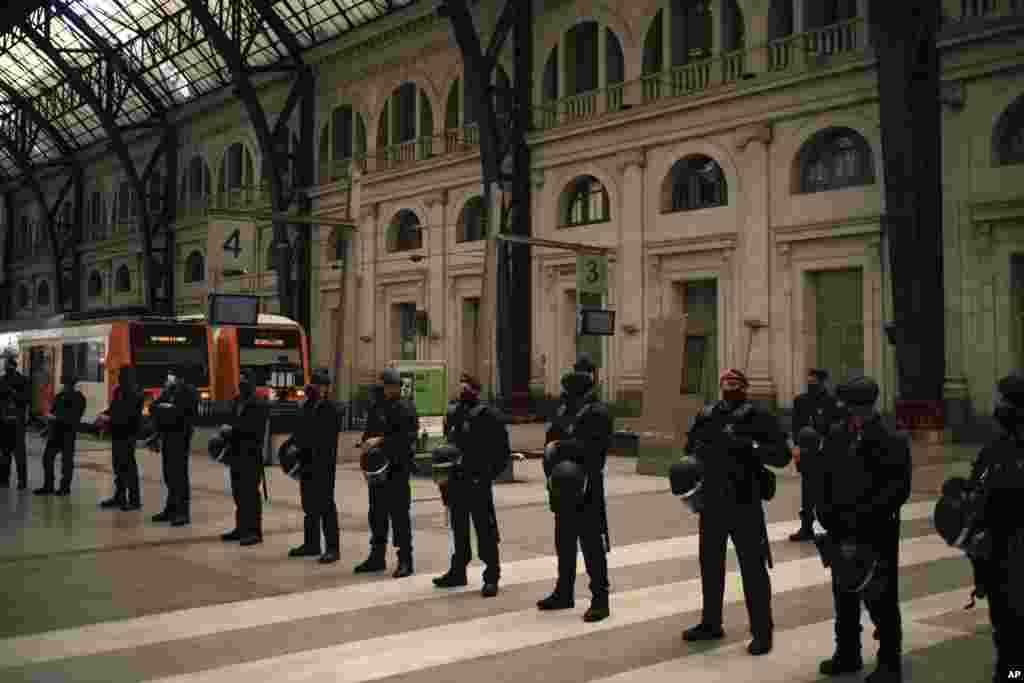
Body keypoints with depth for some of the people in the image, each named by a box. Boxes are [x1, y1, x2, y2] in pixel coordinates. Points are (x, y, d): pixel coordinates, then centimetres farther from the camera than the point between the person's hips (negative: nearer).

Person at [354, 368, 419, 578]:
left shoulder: (406, 408, -5)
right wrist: (367, 444, 0)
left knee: (399, 514, -5)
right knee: (377, 513, 14)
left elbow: (408, 437, -15)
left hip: (397, 468, -7)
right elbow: (369, 433, 21)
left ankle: (405, 560, 1)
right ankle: (376, 557, 25)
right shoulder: (378, 407, 15)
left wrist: (381, 440, -19)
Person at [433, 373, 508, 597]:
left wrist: (490, 472, -13)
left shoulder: (487, 415, -9)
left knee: (485, 529, -3)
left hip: (478, 482, -7)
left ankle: (491, 576, 5)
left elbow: (503, 449, -10)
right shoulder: (452, 413, 11)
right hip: (456, 481, 7)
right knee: (459, 528, 17)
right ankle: (458, 571, 29)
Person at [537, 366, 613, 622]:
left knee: (592, 545, -3)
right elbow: (552, 438, 14)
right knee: (564, 543, 17)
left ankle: (600, 600, 5)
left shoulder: (597, 413, -12)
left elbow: (591, 447, -23)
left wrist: (561, 446, -17)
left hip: (587, 489, -8)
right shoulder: (565, 409, 10)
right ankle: (564, 593, 30)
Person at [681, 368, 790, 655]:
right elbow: (690, 448, 20)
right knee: (710, 563, 16)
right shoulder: (706, 416, 7)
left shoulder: (758, 417, -7)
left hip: (745, 503, -5)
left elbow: (782, 455, -13)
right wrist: (700, 451, -1)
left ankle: (762, 632, 12)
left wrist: (751, 446, -25)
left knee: (752, 567, 0)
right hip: (712, 502, 6)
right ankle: (711, 623, 31)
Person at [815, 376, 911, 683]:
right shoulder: (835, 436, 3)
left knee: (880, 600, 2)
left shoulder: (892, 441, -11)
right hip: (841, 533, 5)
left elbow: (899, 488, -16)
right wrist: (825, 511, -5)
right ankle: (847, 654, 31)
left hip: (877, 535, -5)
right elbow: (823, 477, 9)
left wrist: (863, 516, -21)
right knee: (844, 597, 16)